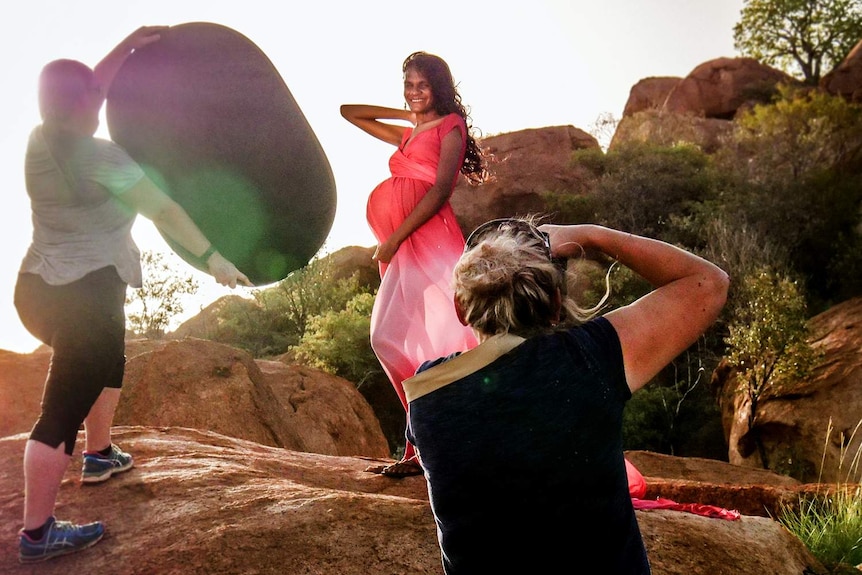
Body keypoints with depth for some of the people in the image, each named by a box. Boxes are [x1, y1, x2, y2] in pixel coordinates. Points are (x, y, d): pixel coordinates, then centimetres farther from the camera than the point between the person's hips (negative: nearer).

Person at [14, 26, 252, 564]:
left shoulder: (40, 142, 5)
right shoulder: (99, 155, -16)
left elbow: (88, 90, 20)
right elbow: (165, 210, -18)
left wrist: (129, 45, 20)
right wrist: (212, 256, -14)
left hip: (38, 288, 9)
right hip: (85, 294, -9)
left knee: (107, 363, 30)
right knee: (64, 408, -4)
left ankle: (100, 454, 45)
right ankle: (37, 534, 2)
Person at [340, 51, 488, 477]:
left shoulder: (450, 125, 7)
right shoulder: (407, 134, 27)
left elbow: (440, 190, -7)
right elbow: (348, 112, 37)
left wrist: (395, 237, -12)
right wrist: (407, 114, 28)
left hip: (431, 239, -8)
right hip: (403, 249, 8)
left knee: (438, 338, -13)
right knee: (391, 336, 0)